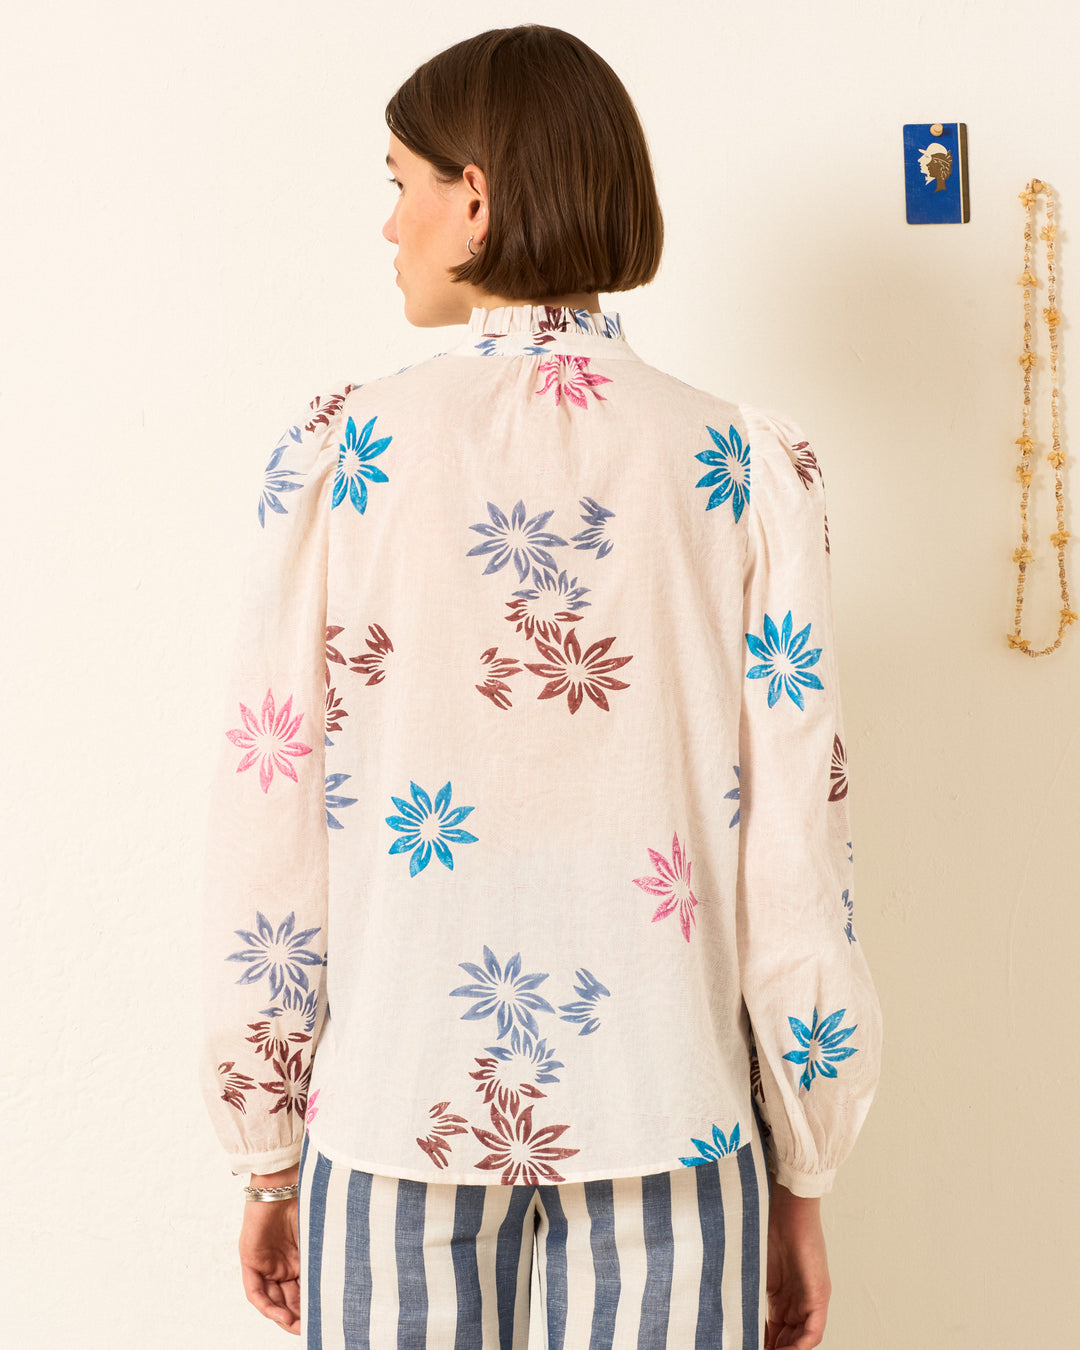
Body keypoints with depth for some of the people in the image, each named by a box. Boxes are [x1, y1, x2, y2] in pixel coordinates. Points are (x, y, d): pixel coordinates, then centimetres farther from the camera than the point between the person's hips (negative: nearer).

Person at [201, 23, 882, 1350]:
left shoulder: (340, 454, -6)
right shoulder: (750, 471, -4)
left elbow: (272, 826, -4)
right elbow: (795, 855, -5)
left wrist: (269, 1160, 8)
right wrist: (802, 1184, 7)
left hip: (399, 1098, 0)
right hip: (670, 1117, 1)